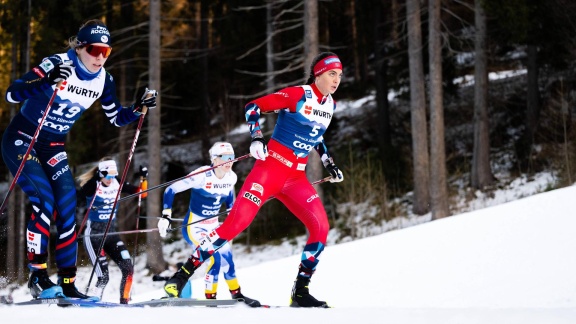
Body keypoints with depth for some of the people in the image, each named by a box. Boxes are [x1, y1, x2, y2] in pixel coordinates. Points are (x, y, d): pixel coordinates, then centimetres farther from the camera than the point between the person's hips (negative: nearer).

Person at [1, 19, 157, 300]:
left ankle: (67, 282, 0)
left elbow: (116, 118, 10)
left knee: (67, 209, -6)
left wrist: (140, 107, -9)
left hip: (53, 149, 6)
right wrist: (47, 82, -43)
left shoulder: (103, 80, -4)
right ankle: (37, 275, -12)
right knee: (45, 202, -21)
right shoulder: (57, 65, -21)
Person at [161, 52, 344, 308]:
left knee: (321, 227, -12)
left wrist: (329, 163, 20)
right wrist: (257, 139, -23)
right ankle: (182, 275, -7)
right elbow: (254, 107, -10)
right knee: (236, 223, -15)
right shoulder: (297, 95, -10)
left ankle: (300, 292, -1)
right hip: (270, 167, -6)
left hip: (296, 178, 6)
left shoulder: (330, 105, 10)